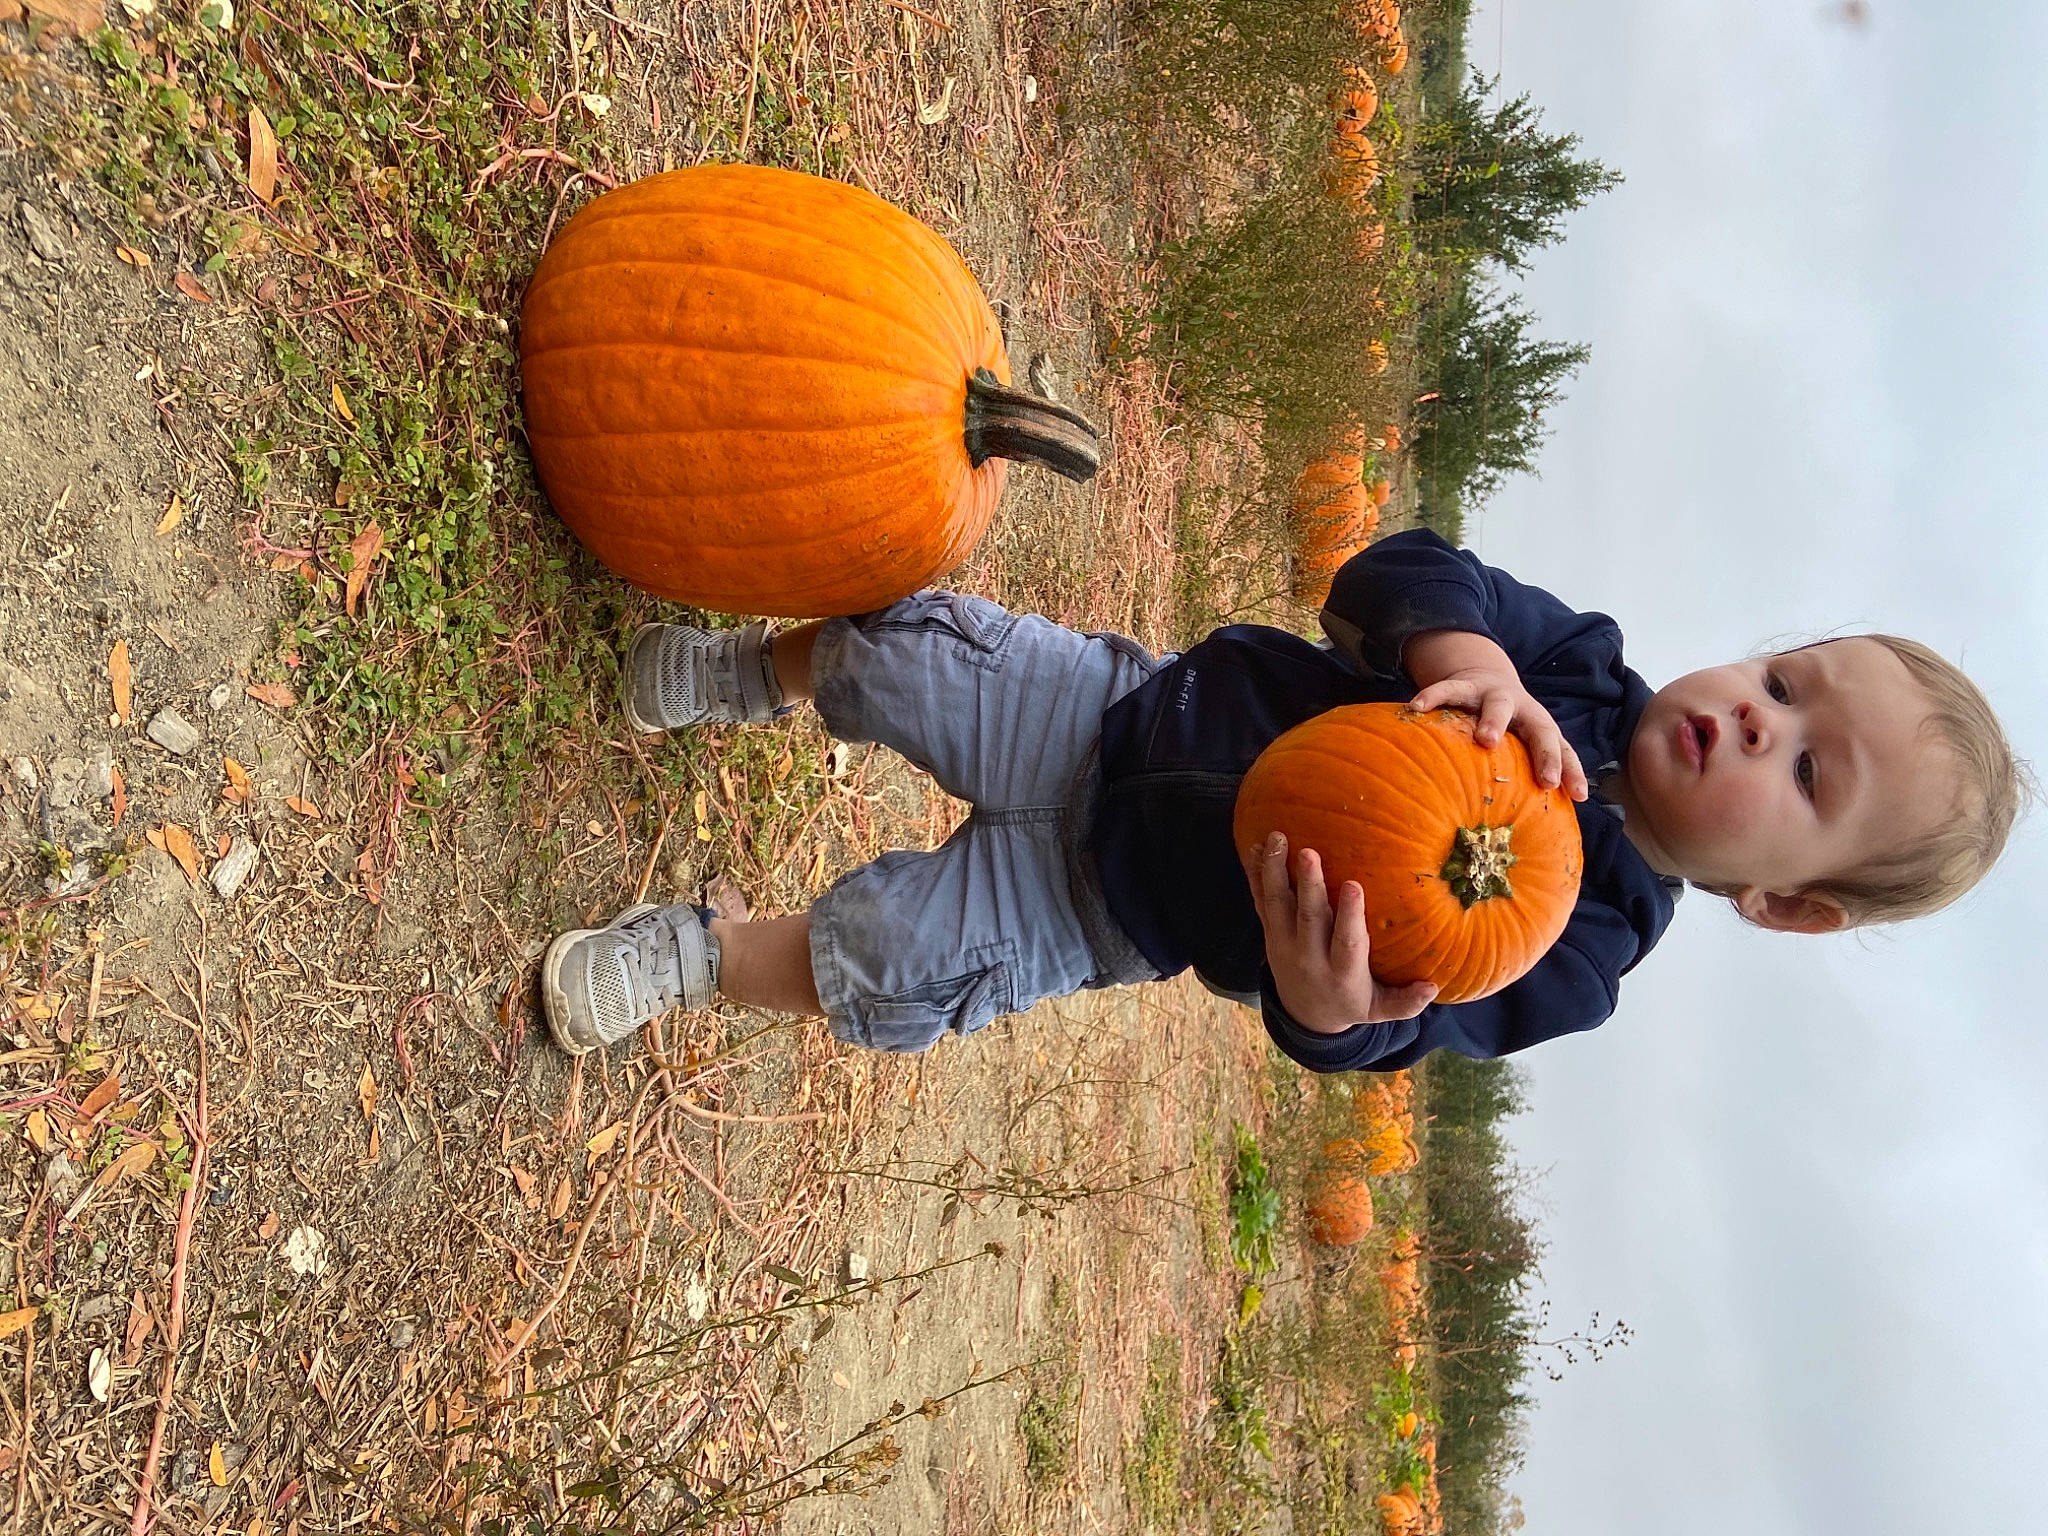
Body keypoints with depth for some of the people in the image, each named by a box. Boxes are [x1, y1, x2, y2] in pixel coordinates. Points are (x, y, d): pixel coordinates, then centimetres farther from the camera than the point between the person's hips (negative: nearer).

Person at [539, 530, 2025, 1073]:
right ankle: (748, 671, 24)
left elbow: (1392, 1021, -28)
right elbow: (1403, 572, -15)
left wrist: (1326, 1011, -53)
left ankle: (706, 953, 16)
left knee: (889, 961, -17)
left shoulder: (1566, 960, -18)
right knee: (911, 650, -10)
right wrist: (1455, 646, -37)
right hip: (1126, 710, 3)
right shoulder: (1580, 673, -9)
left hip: (1113, 904, -3)